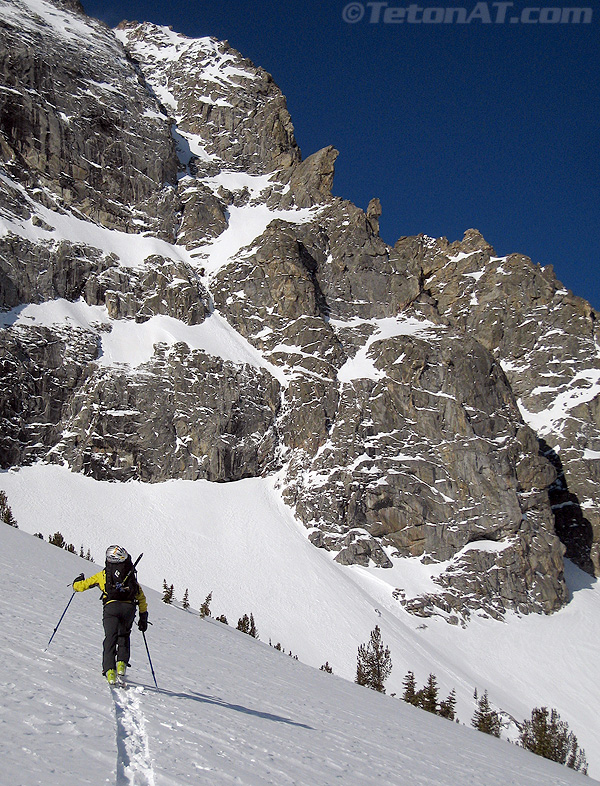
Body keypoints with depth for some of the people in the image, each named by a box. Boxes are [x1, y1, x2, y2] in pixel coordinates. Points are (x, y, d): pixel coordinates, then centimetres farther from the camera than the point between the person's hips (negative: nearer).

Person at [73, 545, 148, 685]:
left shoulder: (103, 574, 20)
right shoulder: (131, 575, 26)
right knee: (124, 635, 21)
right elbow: (142, 599, 25)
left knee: (110, 638, -2)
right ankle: (122, 662, 3)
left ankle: (109, 670, -18)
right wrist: (143, 618, 31)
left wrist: (77, 582, 46)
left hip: (111, 607, -2)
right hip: (129, 608, 2)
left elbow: (80, 586, 22)